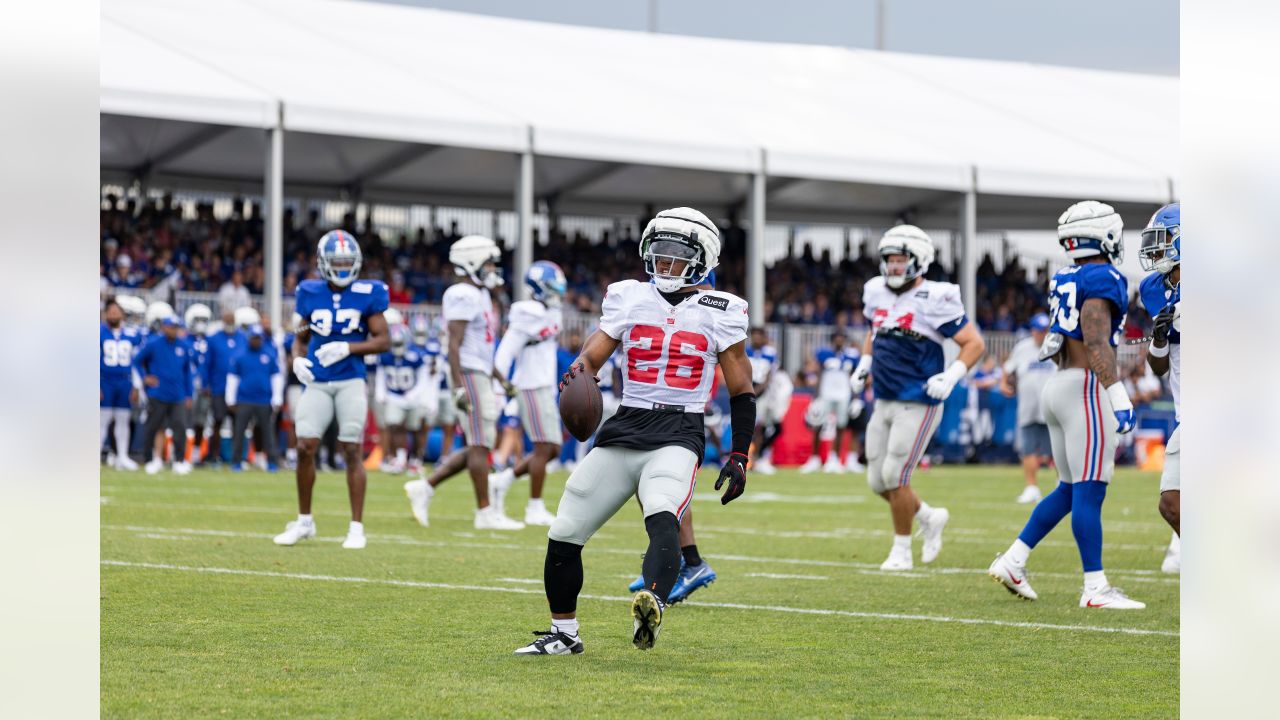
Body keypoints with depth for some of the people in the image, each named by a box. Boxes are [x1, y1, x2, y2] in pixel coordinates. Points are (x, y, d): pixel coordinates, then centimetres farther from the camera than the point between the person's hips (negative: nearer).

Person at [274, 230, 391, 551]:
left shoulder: (366, 295, -2)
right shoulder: (311, 295, 6)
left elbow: (383, 340, -3)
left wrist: (347, 348, -15)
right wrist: (298, 359, -3)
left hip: (350, 382, -2)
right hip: (317, 383, 2)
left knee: (352, 451, -3)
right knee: (305, 448, -3)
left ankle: (357, 527, 3)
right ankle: (304, 521, 13)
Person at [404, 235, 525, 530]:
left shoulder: (480, 295, 18)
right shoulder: (462, 296, -13)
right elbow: (454, 343, -19)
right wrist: (459, 387, -24)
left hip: (480, 376, 10)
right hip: (468, 375, -10)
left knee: (479, 446, 9)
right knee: (480, 445, -7)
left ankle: (424, 488, 11)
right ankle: (485, 512, -4)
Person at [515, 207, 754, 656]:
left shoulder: (719, 312, 4)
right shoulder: (628, 299, 10)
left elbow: (741, 392, 8)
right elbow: (593, 355, 4)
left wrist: (739, 458, 1)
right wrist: (578, 376, -20)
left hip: (679, 435, -4)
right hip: (624, 430, 4)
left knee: (662, 520, -33)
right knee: (564, 536, 3)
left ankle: (652, 606, -58)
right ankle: (564, 634, 23)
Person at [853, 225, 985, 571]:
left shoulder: (934, 300, -14)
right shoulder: (877, 293, 7)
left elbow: (975, 343, -10)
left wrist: (951, 376, -22)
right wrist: (864, 364, 12)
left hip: (918, 404, -7)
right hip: (884, 401, 7)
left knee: (895, 476, -8)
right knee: (878, 481, 8)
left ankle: (901, 550, 8)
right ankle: (929, 518, 31)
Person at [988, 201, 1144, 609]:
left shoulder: (1064, 282, 15)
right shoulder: (1102, 279, -11)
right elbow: (1096, 342, -21)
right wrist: (1118, 396, -26)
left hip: (1057, 386, 9)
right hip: (1087, 390, -9)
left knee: (1070, 491, 16)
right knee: (1089, 493, -7)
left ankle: (1012, 562, 13)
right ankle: (1095, 588, -6)